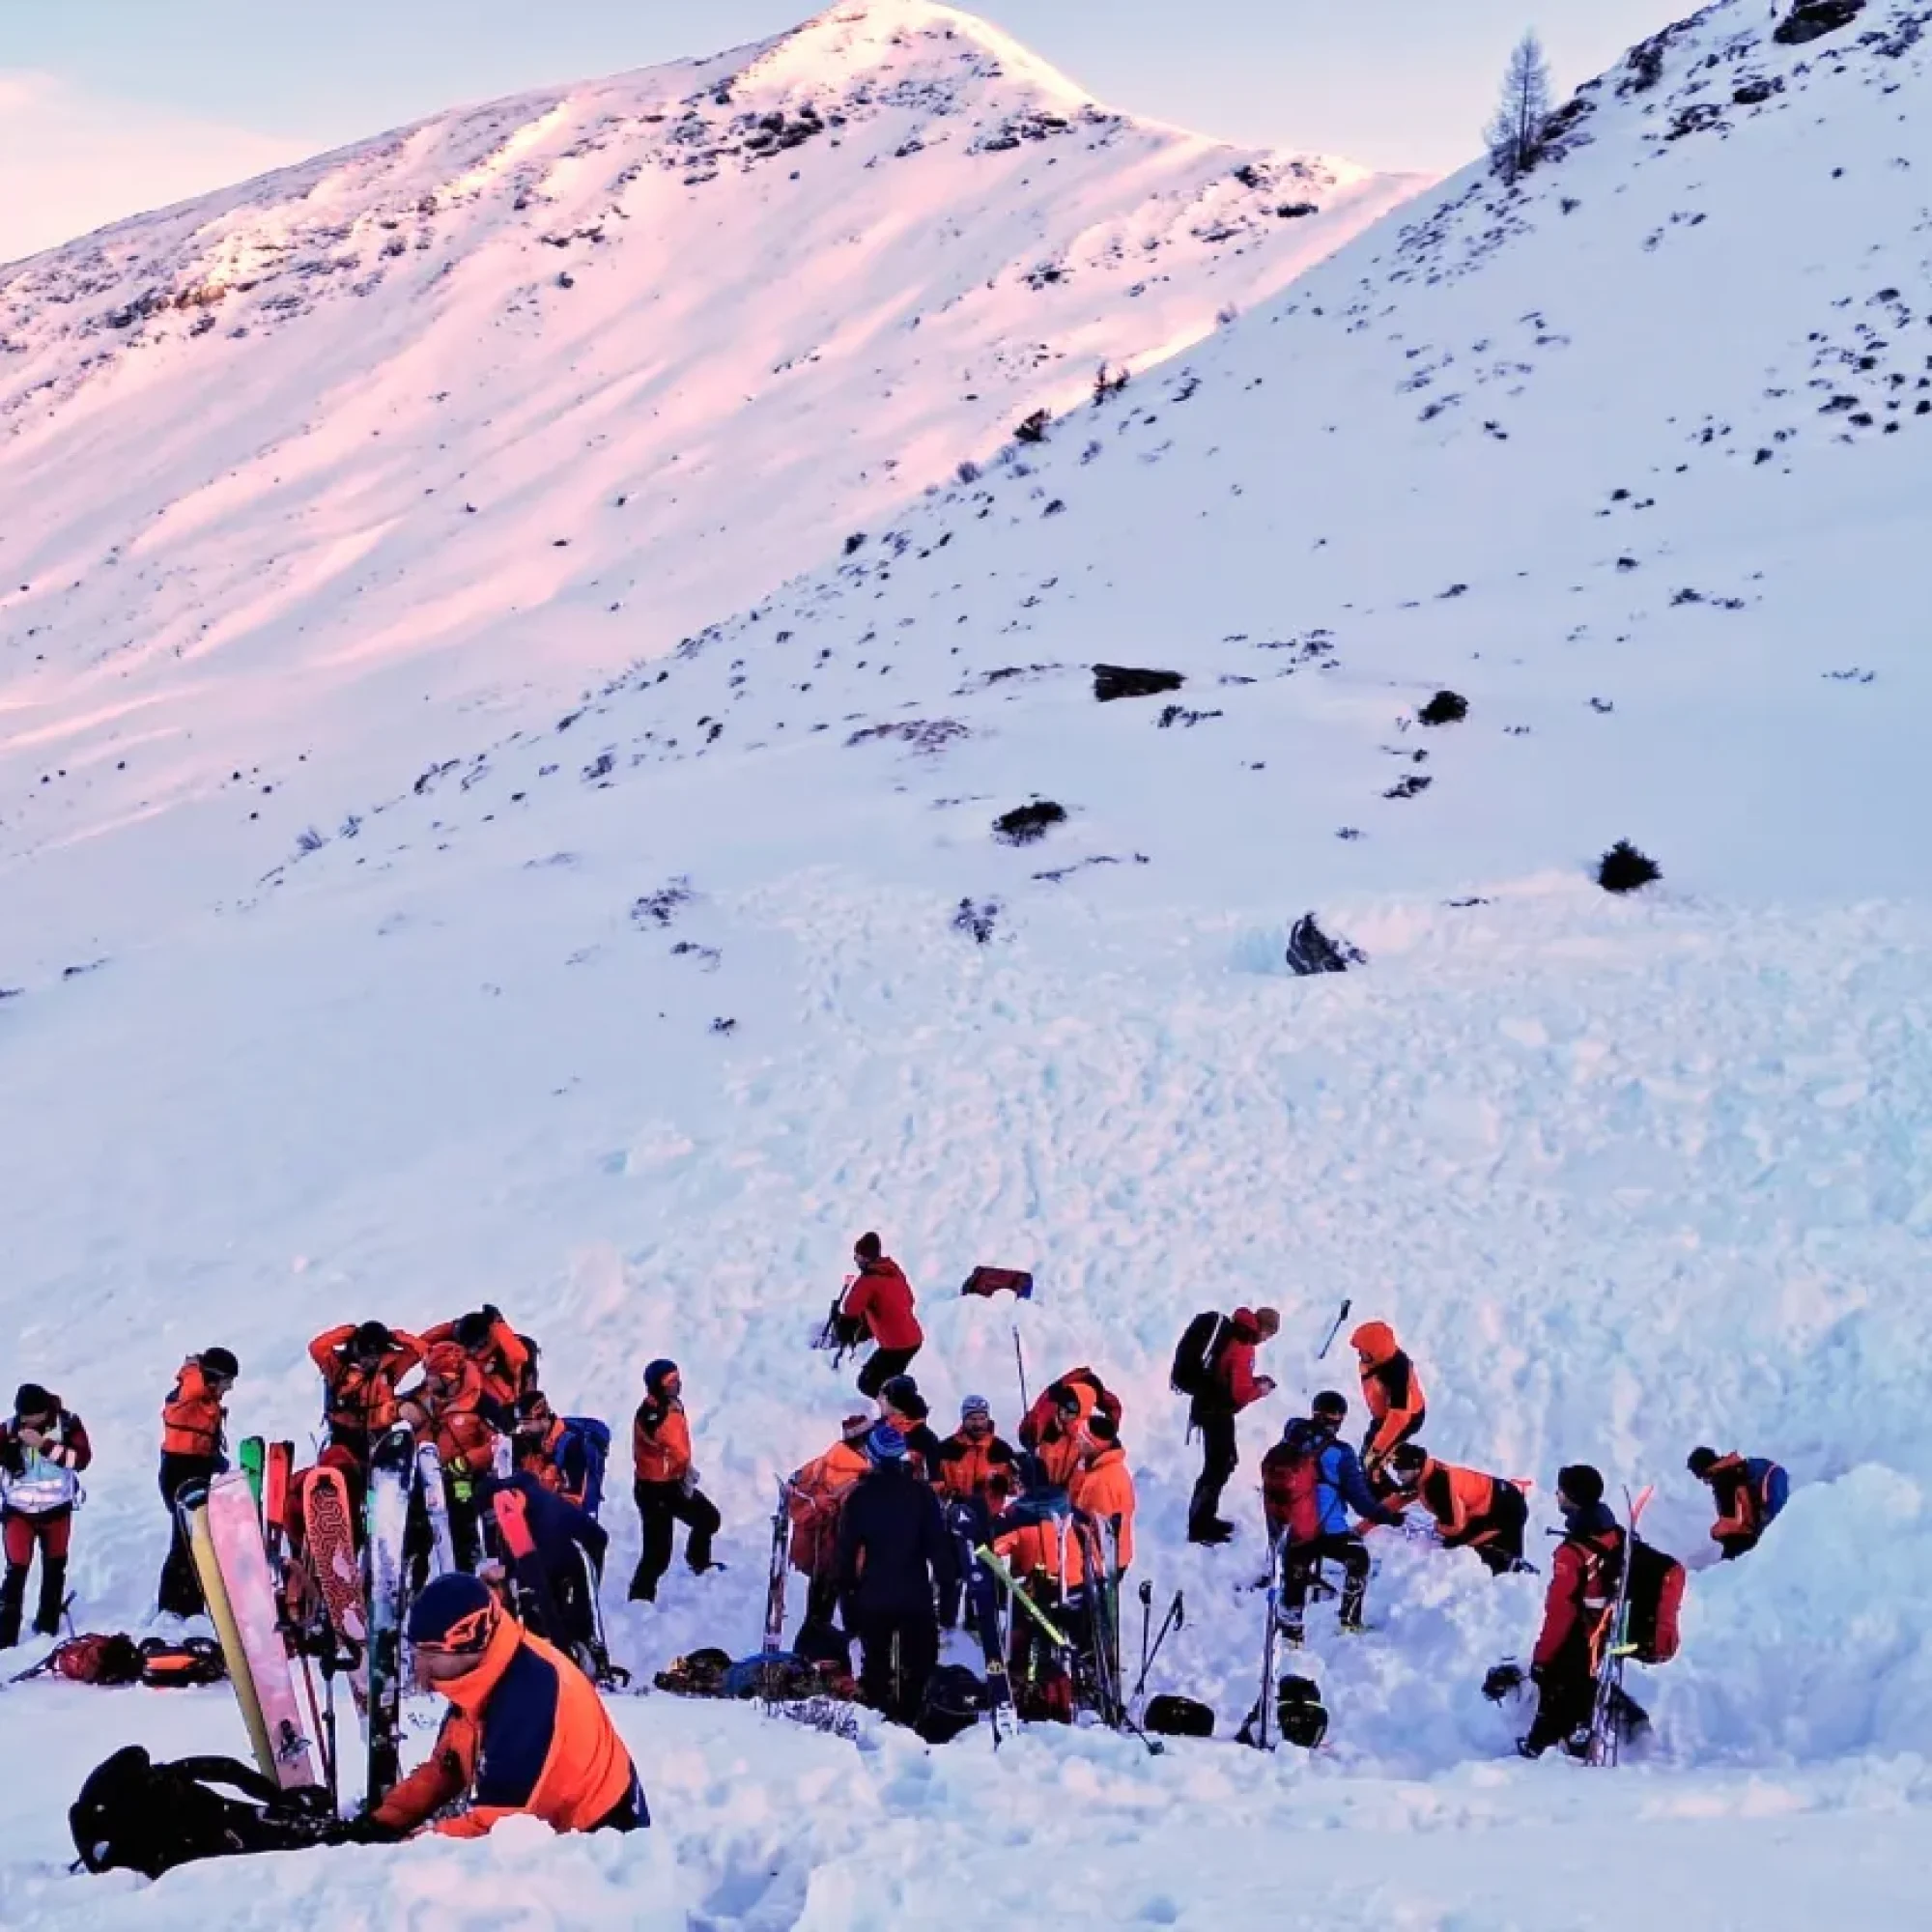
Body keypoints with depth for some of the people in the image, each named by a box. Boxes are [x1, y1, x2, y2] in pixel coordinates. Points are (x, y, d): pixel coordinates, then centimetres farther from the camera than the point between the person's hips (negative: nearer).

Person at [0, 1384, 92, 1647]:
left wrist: (43, 1444, -30)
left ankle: (48, 1623, 32)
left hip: (57, 1508, 2)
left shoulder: (68, 1424, -13)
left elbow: (82, 1458, -23)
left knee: (55, 1566, 15)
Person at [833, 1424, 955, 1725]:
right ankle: (908, 1721, -3)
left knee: (875, 1666, 11)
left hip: (872, 1598, 1)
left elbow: (846, 1550, 2)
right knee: (917, 1666, 6)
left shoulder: (859, 1496, 0)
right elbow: (938, 1543, -4)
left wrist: (847, 1597, 10)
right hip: (916, 1598, -1)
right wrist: (946, 1582, 2)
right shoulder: (921, 1493, -4)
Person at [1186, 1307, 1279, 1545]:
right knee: (1218, 1466, -3)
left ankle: (1205, 1517, 27)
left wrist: (1254, 1381, 7)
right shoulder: (1243, 1349, -24)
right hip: (1217, 1412, -10)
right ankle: (1198, 1527, 1)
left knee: (1226, 1460, 19)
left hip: (1209, 1406, 10)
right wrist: (1260, 1389, -4)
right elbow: (1240, 1393, -22)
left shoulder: (1232, 1333, 5)